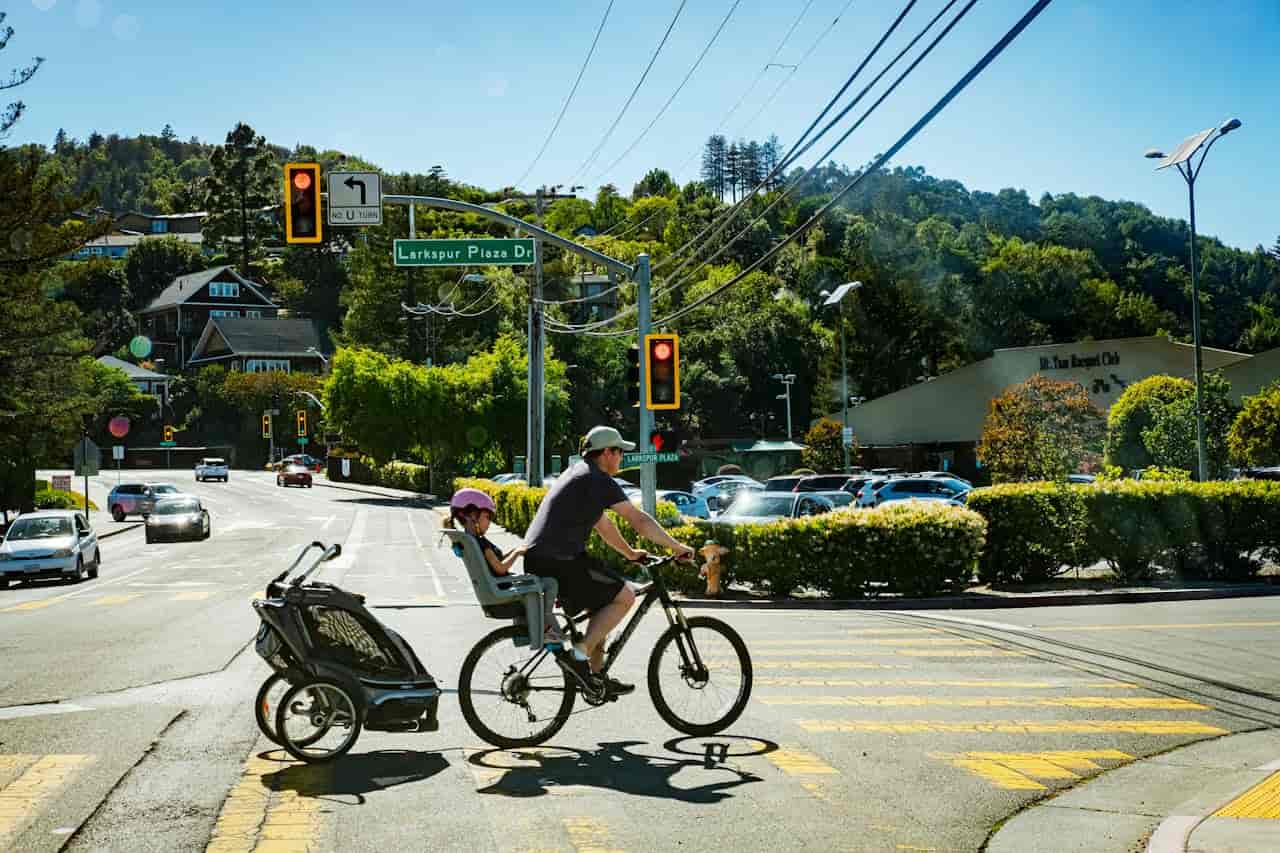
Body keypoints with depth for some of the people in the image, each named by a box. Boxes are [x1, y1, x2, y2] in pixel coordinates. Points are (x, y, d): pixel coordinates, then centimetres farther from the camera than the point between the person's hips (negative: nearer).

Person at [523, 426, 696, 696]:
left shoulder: (576, 473, 21)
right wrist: (677, 547, 0)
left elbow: (602, 524, 30)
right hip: (560, 561, -10)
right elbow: (640, 520, -8)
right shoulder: (599, 480, -8)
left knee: (601, 605, 21)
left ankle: (596, 676, 23)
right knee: (624, 597, -3)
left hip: (536, 560, 10)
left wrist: (630, 552, 35)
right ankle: (578, 654, -8)